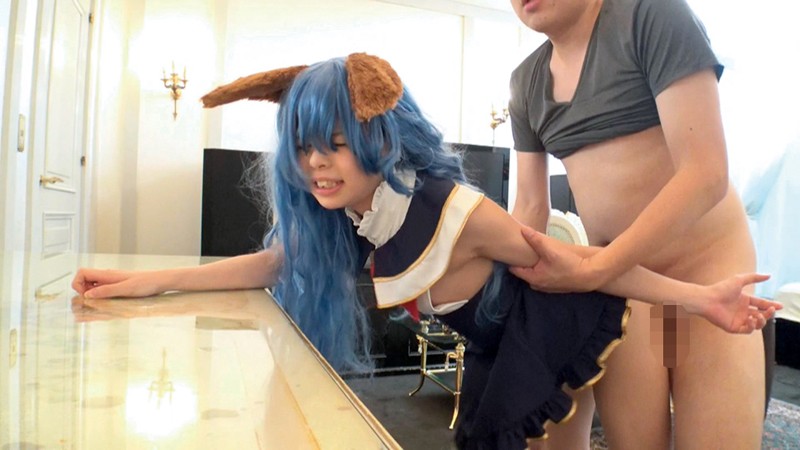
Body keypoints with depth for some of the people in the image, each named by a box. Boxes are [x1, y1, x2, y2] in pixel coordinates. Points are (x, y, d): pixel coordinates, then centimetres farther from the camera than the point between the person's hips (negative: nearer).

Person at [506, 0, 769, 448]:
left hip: (706, 261, -3)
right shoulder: (526, 83, 4)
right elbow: (531, 204, 7)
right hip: (613, 275, 4)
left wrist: (593, 270, -27)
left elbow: (706, 173, -20)